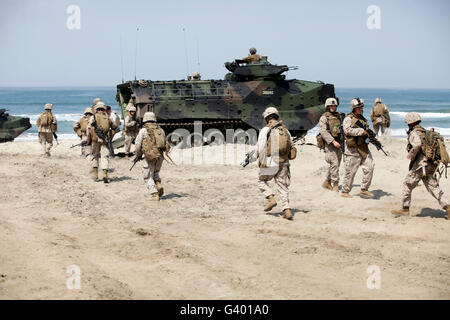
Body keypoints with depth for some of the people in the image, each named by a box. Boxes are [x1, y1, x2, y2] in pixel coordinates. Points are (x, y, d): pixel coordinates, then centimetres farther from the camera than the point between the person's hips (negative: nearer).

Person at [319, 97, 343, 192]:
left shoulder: (338, 116, 14)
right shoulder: (324, 117, -6)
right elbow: (323, 132, -15)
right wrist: (333, 141, -23)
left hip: (338, 143, 7)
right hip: (329, 143, -7)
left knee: (336, 164, 10)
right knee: (334, 163, -13)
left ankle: (327, 182, 23)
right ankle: (335, 184, -9)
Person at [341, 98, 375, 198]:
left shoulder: (363, 119, 16)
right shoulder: (348, 118, -6)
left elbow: (367, 131, 25)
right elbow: (347, 130, -23)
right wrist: (362, 131, -25)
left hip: (364, 148, 7)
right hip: (353, 150, -7)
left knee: (369, 168, 0)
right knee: (350, 172, -1)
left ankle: (364, 189, 10)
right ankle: (345, 191, 11)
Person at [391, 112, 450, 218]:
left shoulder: (414, 133, -7)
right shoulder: (425, 132, 18)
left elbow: (417, 144, -27)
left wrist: (410, 155, -13)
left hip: (420, 164, -7)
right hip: (431, 165, 7)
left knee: (407, 185, 6)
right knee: (434, 187, 7)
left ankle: (405, 209, 11)